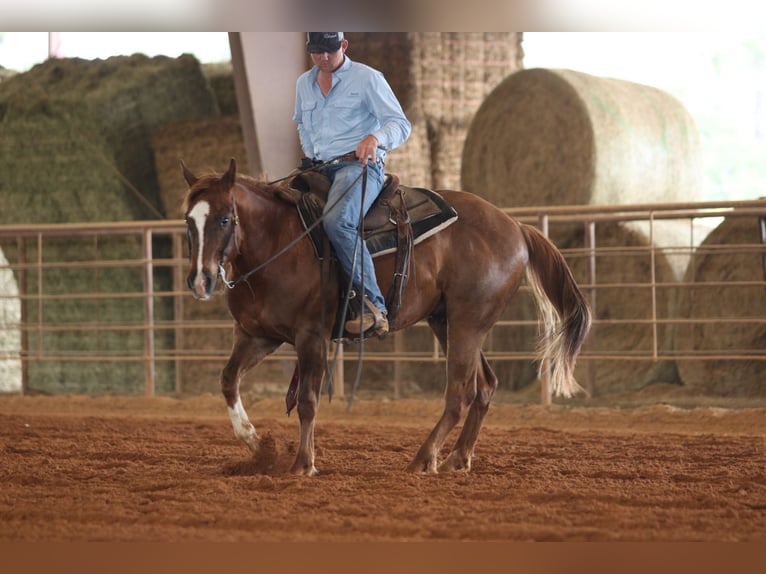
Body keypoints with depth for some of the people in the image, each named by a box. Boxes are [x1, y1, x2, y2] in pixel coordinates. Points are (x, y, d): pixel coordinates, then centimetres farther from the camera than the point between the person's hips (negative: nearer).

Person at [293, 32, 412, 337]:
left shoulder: (367, 78, -3)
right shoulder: (304, 83, 16)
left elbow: (400, 124, -8)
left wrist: (375, 137, -31)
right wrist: (313, 158, 17)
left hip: (359, 166, -8)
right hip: (321, 170, 8)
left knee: (337, 221, -35)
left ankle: (374, 309, -37)